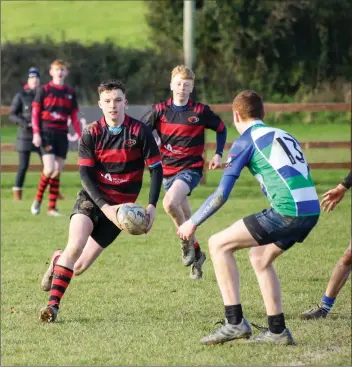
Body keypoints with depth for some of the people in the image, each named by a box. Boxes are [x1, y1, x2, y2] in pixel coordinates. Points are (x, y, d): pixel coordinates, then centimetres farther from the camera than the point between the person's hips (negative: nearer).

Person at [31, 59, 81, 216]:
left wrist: (80, 136, 7)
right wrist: (36, 133, -11)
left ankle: (52, 208, 7)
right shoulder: (44, 90, 1)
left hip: (62, 134, 4)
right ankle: (38, 199, 5)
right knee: (49, 168, -16)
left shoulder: (70, 93, 12)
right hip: (46, 133, -4)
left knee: (57, 172, 2)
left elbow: (74, 116, 14)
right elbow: (35, 112, -1)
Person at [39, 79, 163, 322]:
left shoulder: (139, 131, -8)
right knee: (75, 245, -26)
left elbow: (156, 168, -3)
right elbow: (86, 174, -8)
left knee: (81, 265, -1)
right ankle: (53, 304, -20)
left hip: (121, 204, 0)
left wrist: (152, 206, -13)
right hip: (93, 197, 0)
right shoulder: (91, 134, -6)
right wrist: (104, 207, -21)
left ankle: (59, 261, 35)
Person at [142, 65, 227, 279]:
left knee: (170, 202, -29)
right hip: (168, 170, 4)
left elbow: (221, 128, 9)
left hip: (191, 168, -4)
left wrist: (218, 154, 2)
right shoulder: (160, 110, -1)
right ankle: (196, 254, 32)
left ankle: (188, 241, -7)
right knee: (185, 219, 12)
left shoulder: (201, 111, -6)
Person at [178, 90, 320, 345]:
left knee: (219, 245, 3)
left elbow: (222, 194, 1)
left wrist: (193, 223, 11)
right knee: (259, 257, 27)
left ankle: (235, 322, -2)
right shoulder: (285, 136, 24)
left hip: (287, 210, -8)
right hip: (312, 210, 8)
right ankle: (277, 331, 22)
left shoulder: (246, 140, 4)